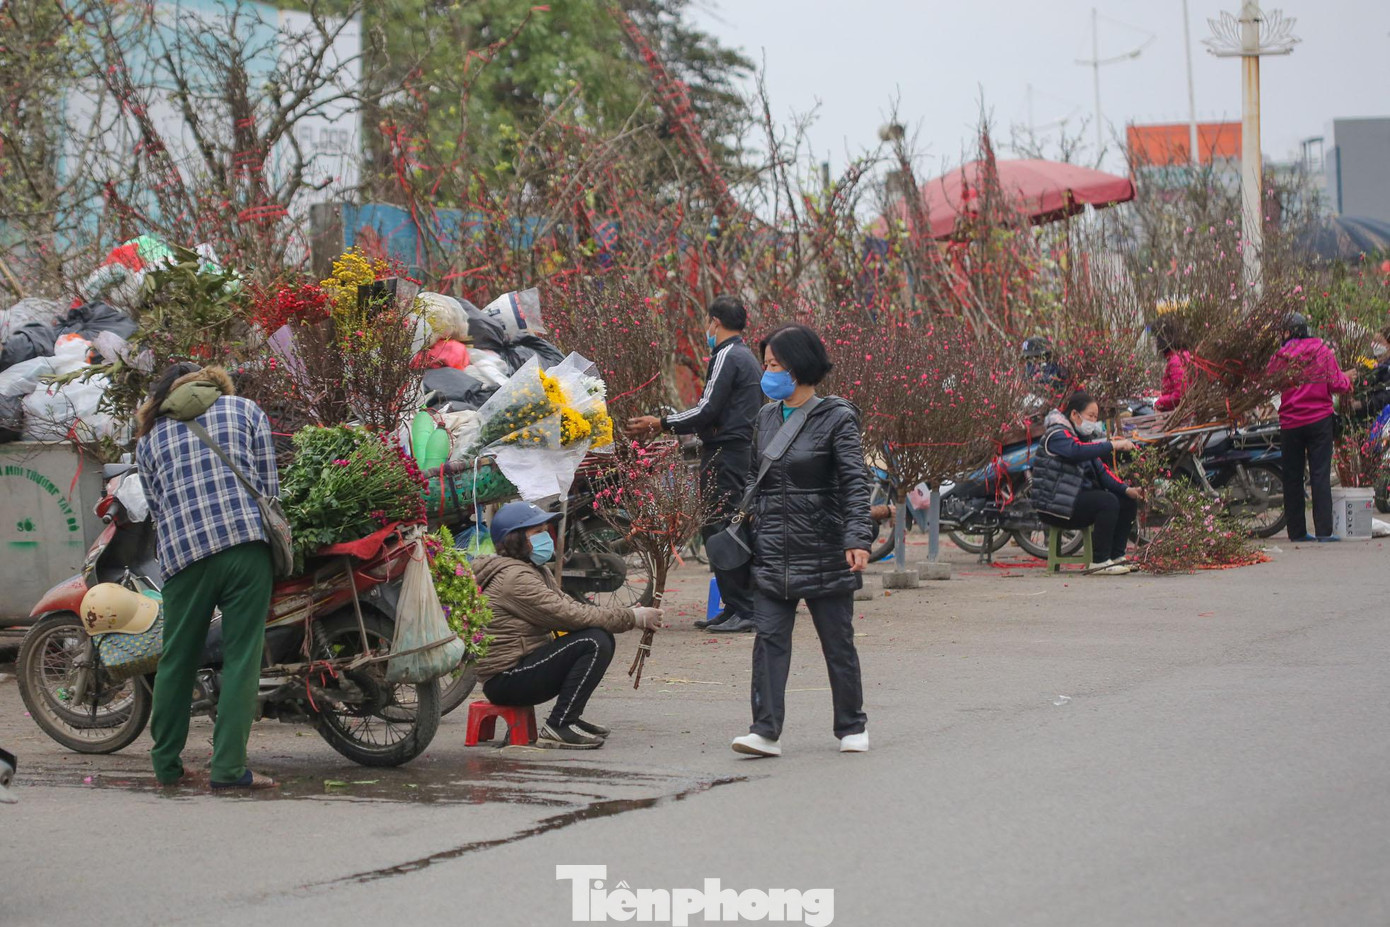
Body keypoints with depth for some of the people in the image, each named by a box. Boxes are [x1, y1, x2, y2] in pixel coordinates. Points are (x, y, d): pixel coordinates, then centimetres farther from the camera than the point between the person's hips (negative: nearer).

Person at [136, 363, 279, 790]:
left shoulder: (149, 438, 23)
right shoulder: (245, 410, 19)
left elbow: (157, 510, 18)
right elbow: (268, 485, 12)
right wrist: (275, 537, 19)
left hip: (184, 553, 2)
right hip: (246, 544, -2)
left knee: (177, 660, 12)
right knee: (241, 658, 0)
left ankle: (166, 764, 19)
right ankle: (229, 767, -4)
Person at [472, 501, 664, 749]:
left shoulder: (535, 571, 16)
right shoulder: (515, 578, -18)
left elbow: (571, 607, 12)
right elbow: (570, 616, -21)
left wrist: (630, 616, -4)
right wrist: (633, 618, -15)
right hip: (506, 679, -10)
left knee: (602, 637, 8)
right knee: (595, 642, -20)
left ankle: (570, 718, 9)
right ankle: (557, 729, -19)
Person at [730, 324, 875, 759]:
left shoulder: (836, 417, -6)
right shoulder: (766, 417, 11)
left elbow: (855, 482, -13)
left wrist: (858, 538, -23)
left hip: (824, 553, -5)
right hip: (772, 553, 5)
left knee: (838, 642, 7)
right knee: (769, 639, -6)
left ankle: (851, 727, 20)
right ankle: (765, 731, -9)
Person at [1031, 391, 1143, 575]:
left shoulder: (1083, 438, 20)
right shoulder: (1057, 435, -11)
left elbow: (1100, 470, 12)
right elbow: (1076, 451, -34)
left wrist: (1126, 489, -4)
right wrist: (1112, 445, -37)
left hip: (1078, 497, 10)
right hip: (1054, 506, -10)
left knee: (1129, 501, 3)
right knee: (1108, 502, -28)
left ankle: (1116, 557, 2)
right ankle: (1100, 562, -26)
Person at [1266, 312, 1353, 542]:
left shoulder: (1279, 357, -2)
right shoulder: (1322, 351, -3)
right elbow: (1336, 384, -5)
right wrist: (1348, 379, 15)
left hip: (1290, 423, 1)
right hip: (1319, 419, -1)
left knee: (1292, 477, 9)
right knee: (1320, 475, -2)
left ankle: (1297, 531, 9)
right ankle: (1324, 530, -8)